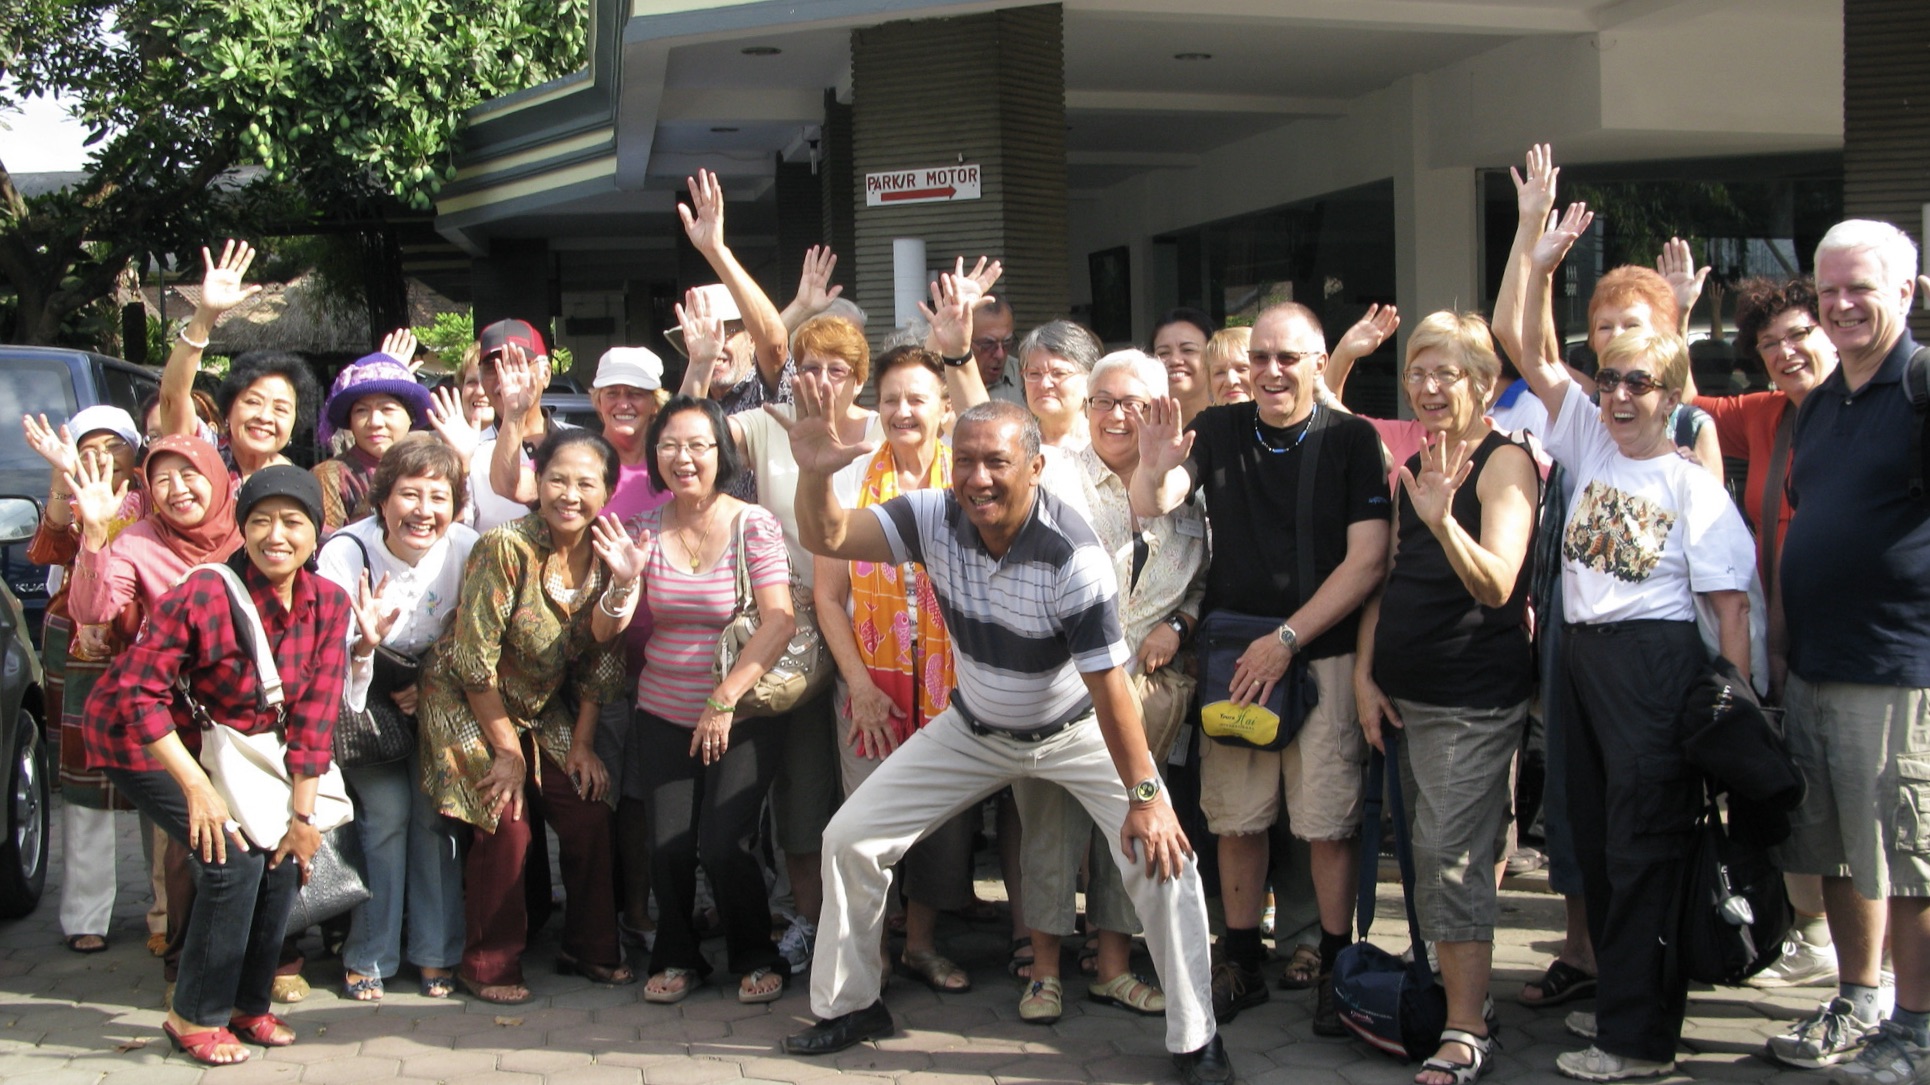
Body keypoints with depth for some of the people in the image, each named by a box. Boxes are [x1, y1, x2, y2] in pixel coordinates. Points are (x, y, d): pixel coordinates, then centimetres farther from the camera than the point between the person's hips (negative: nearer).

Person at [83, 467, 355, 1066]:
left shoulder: (329, 604, -12)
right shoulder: (204, 595, -28)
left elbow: (315, 712, -9)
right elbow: (136, 689, -27)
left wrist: (302, 814, -11)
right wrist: (197, 787, -27)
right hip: (146, 742, -6)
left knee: (284, 857, -7)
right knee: (234, 856, -18)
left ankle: (246, 1003, 15)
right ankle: (195, 1017, -1)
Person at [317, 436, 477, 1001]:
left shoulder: (467, 549, -18)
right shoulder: (346, 553, -24)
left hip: (434, 696, 2)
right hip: (363, 696, -2)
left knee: (435, 807, -12)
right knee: (387, 807, -15)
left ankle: (436, 954, 3)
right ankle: (367, 957, 0)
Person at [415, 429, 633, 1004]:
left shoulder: (606, 556, -8)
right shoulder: (505, 548, -24)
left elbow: (601, 656, 1)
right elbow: (474, 660, -21)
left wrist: (583, 743, -1)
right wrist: (507, 749, -15)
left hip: (546, 710, 5)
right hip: (469, 704, -5)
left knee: (590, 815, -3)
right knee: (505, 827, -12)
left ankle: (590, 948, 16)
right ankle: (488, 967, 5)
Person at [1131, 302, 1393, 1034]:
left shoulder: (1351, 440, -3)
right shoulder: (1218, 430, 6)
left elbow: (1368, 560, -8)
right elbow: (1151, 507, -5)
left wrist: (1287, 639, -12)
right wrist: (1155, 470, -29)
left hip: (1322, 654, -3)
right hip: (1232, 654, 3)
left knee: (1328, 820, 0)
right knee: (1236, 819, 7)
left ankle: (1336, 967, 12)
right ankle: (1241, 965, 18)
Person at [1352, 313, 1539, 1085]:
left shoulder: (1504, 462, -10)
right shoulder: (1411, 469, 13)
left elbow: (1496, 585, -21)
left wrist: (1443, 521, -37)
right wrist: (1364, 673, 7)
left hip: (1474, 695, -8)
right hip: (1406, 692, 8)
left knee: (1451, 855, -10)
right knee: (1428, 853, 12)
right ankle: (1450, 989, 24)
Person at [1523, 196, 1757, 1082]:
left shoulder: (1692, 486, -6)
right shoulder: (1589, 443, 11)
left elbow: (1729, 607, -8)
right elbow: (1536, 360, 7)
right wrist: (1542, 267, -3)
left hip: (1657, 662, -7)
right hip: (1583, 657, 7)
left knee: (1646, 847, -4)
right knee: (1594, 837, 13)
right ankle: (1620, 995, 26)